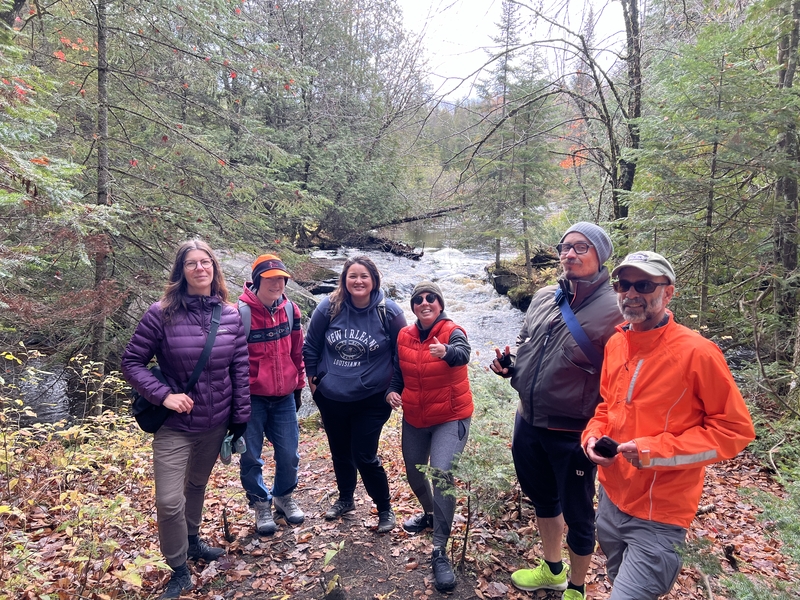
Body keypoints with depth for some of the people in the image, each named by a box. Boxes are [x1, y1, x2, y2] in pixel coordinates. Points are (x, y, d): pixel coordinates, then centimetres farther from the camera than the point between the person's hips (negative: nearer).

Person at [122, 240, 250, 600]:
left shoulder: (231, 315, -4)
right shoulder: (162, 314, -12)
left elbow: (240, 371, 0)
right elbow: (132, 362, -6)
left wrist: (241, 419, 1)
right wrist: (163, 395, -19)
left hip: (216, 423, 3)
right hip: (175, 425, -3)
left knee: (198, 484, 22)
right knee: (170, 501, -6)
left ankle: (192, 541, 48)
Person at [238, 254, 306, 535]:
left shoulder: (290, 309, 0)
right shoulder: (242, 313, -16)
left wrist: (299, 385, 15)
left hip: (284, 397, 4)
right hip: (252, 398, -4)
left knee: (289, 454, 10)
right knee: (251, 457, 8)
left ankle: (284, 497, 37)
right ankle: (261, 504, 31)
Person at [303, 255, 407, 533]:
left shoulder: (389, 312, -13)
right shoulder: (328, 308, -10)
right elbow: (310, 347, 4)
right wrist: (314, 378, 7)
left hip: (372, 399, -3)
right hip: (330, 398, 3)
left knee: (364, 456, -3)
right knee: (340, 452, 19)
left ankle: (385, 509, 22)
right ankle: (345, 499, 44)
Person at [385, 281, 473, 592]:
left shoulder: (452, 331, -17)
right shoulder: (404, 336, -2)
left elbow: (463, 353, -40)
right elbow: (397, 371, 10)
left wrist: (447, 352, -62)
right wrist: (392, 391, -10)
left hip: (450, 417, -5)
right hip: (414, 418, 6)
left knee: (441, 474, -20)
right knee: (414, 473, 18)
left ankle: (439, 552, -7)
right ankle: (431, 513, 50)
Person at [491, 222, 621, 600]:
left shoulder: (613, 310, -17)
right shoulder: (543, 298, 2)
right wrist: (509, 360, -2)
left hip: (573, 435, -6)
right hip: (528, 423, 7)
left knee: (577, 515, 14)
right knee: (542, 498, 26)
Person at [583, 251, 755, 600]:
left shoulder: (696, 352, -19)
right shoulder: (615, 344, 0)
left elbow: (735, 429, -14)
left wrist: (655, 451, -22)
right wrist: (593, 436, -4)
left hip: (657, 516, -6)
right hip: (611, 499, 7)